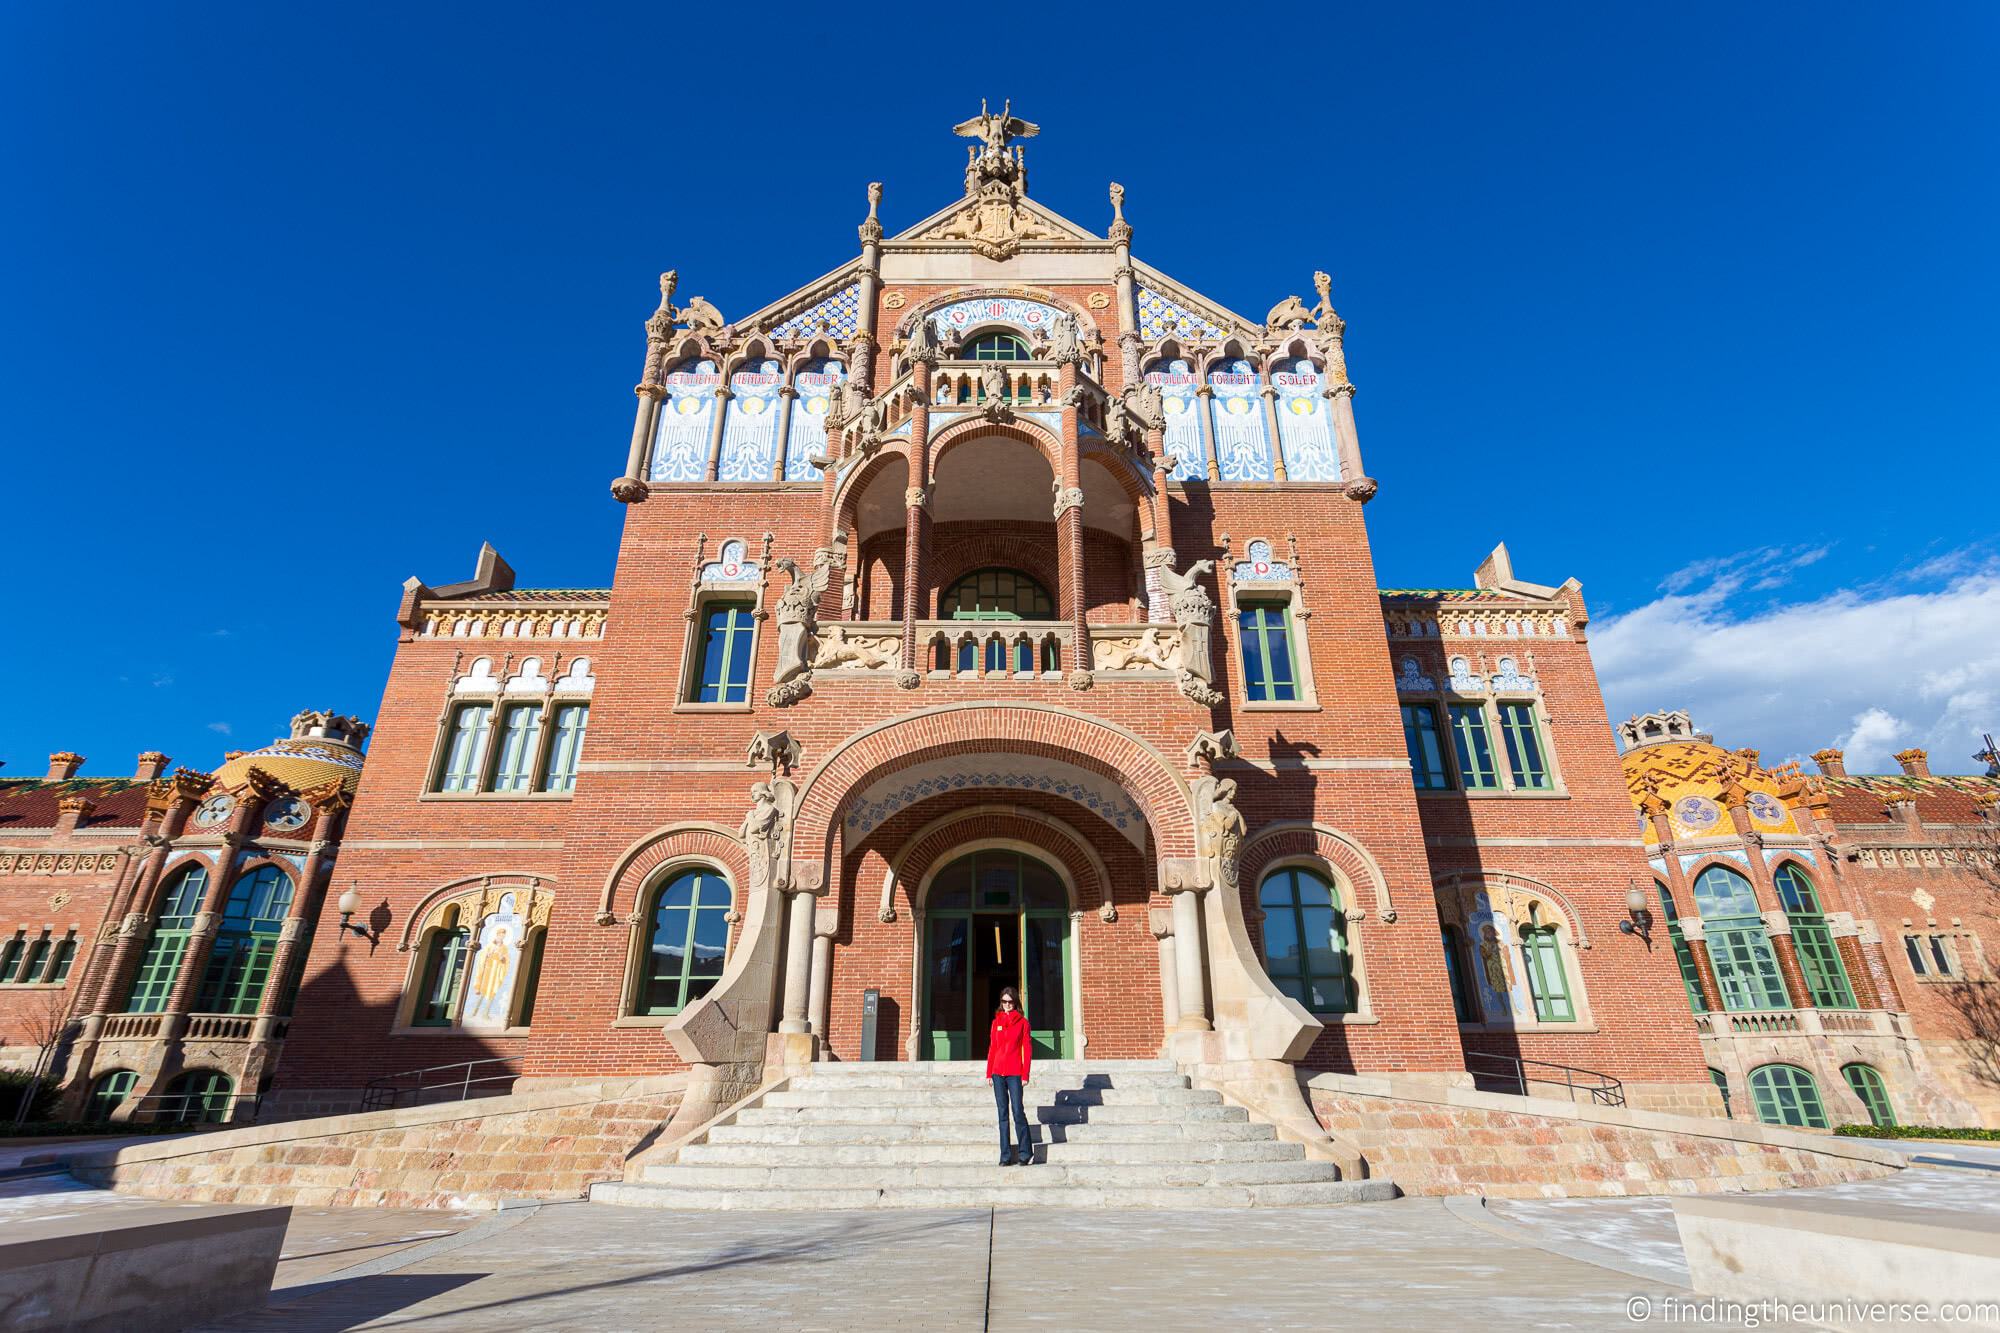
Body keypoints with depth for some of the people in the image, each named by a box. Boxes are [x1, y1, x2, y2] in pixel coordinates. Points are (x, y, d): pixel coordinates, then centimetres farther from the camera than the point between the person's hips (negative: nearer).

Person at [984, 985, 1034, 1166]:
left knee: (1017, 1111, -8)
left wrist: (1025, 1074, -7)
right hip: (998, 1073, 4)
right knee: (1002, 1113, 5)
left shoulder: (1022, 1022, 2)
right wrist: (989, 1073, 8)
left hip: (1014, 1073, -4)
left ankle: (1025, 1154, 1)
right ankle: (1005, 1156, 9)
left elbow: (1027, 1049, 0)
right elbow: (992, 1048, 13)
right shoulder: (996, 1022, 12)